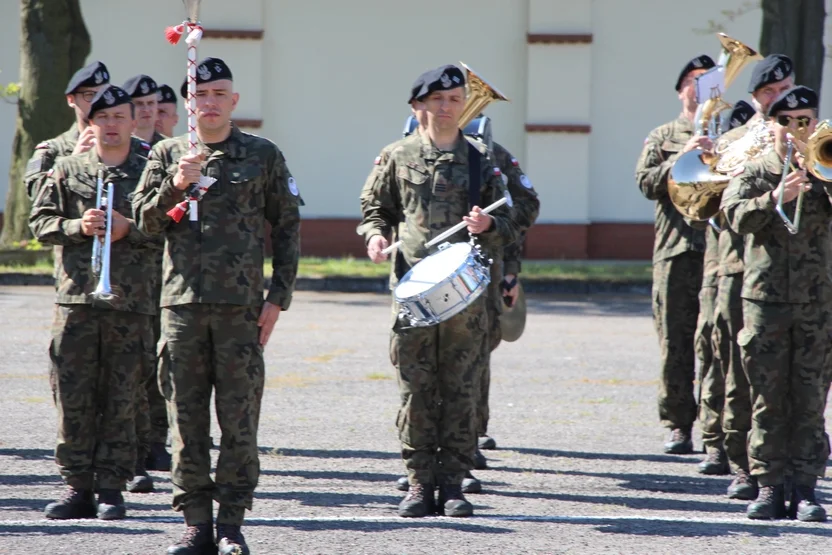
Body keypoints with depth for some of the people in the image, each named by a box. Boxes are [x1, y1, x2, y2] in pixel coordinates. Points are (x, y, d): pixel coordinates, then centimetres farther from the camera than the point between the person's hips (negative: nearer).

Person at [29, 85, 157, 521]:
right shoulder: (66, 171, 11)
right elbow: (40, 222, 7)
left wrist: (128, 229, -11)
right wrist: (78, 227, -10)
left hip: (131, 301, -1)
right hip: (75, 297, 1)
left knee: (120, 398, 1)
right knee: (73, 396, 0)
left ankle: (112, 488, 6)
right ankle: (78, 487, 6)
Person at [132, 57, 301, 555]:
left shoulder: (263, 155, 5)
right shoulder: (167, 155, 10)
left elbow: (288, 226, 7)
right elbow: (145, 221, 7)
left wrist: (279, 297, 0)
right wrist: (175, 185, -11)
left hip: (241, 306, -2)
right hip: (182, 303, 2)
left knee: (239, 417, -2)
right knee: (187, 416, 3)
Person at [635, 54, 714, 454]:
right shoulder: (662, 137, 16)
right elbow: (647, 183, 1)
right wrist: (682, 159, -12)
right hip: (676, 251, 0)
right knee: (676, 342, -1)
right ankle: (678, 425, 5)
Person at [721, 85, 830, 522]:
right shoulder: (753, 172, 7)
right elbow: (737, 216, -10)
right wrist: (774, 198, -25)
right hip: (764, 298, 0)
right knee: (768, 398, 0)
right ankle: (768, 485, 4)